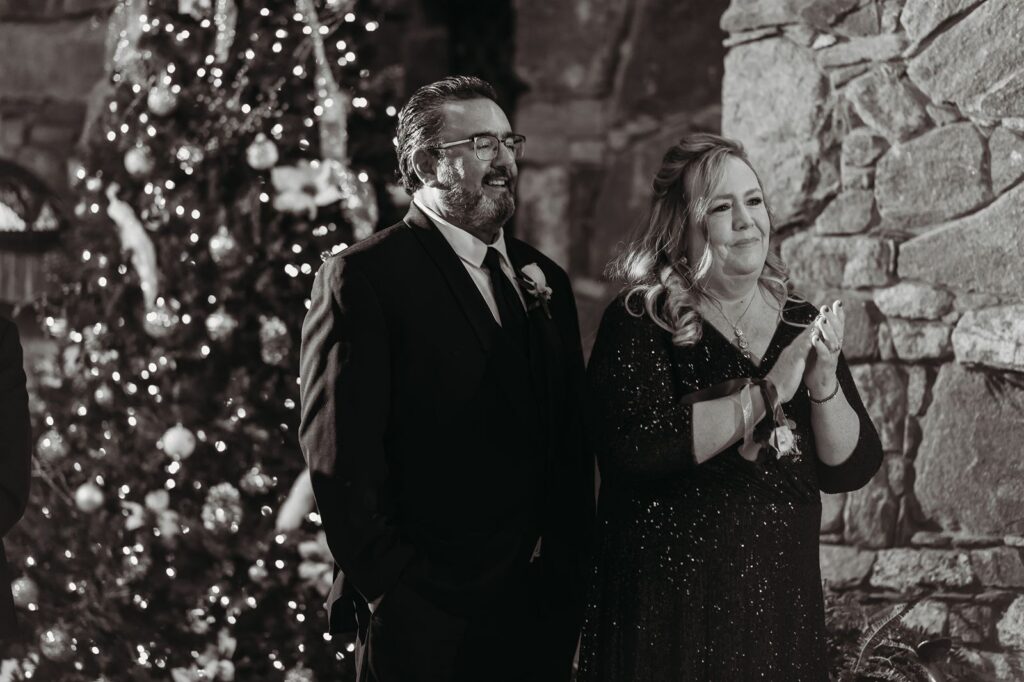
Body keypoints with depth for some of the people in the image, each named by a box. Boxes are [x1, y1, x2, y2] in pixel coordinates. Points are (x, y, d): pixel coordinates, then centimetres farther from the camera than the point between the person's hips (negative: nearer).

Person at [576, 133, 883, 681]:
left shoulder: (802, 324, 7)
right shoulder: (640, 322, -6)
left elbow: (852, 469, 4)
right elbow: (635, 447, -22)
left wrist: (824, 384, -14)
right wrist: (766, 394, -20)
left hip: (782, 596, 4)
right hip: (671, 602, -4)